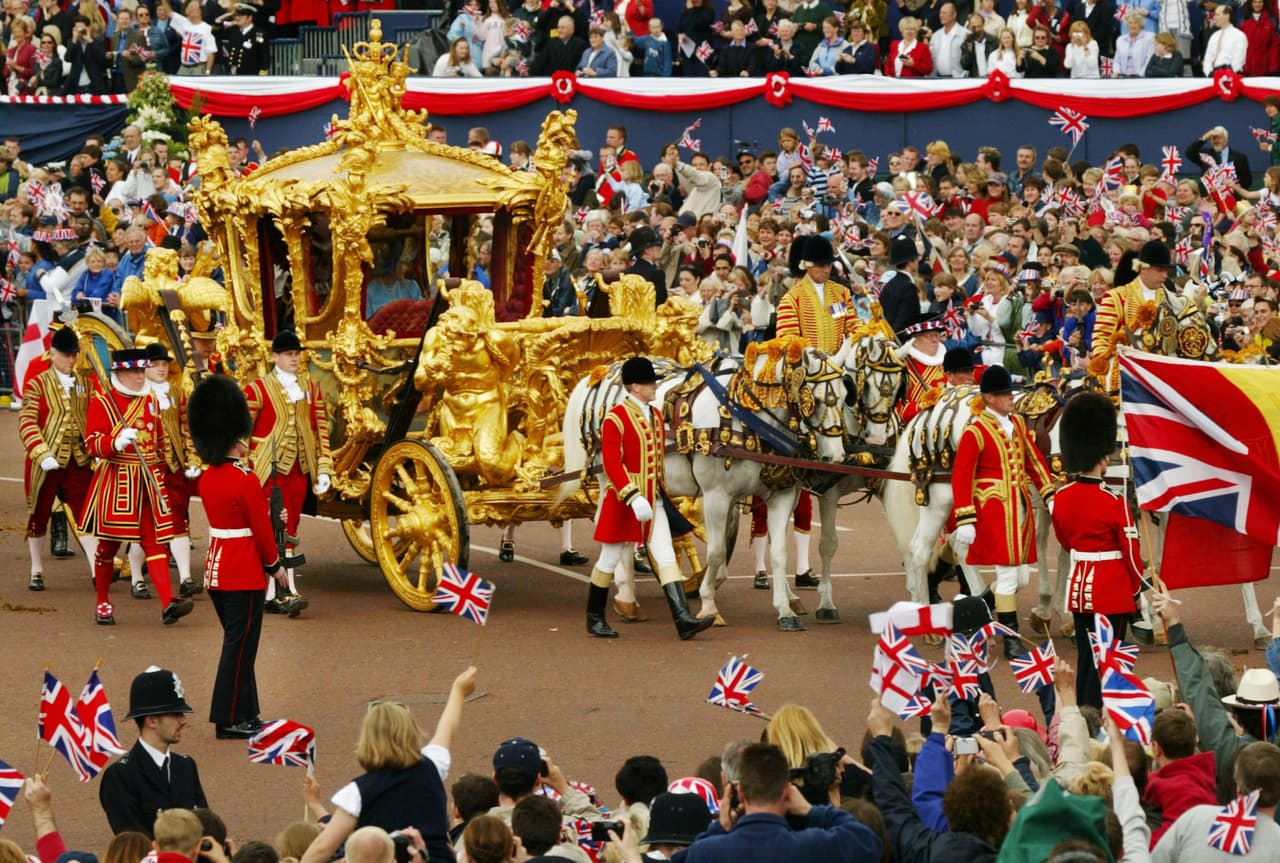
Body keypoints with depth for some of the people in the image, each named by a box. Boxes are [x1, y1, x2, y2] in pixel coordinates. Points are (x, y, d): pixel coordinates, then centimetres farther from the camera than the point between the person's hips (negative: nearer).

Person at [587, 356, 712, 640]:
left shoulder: (656, 415, 10)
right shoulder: (616, 418, -13)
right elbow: (611, 463, -20)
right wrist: (634, 497, -27)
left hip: (653, 500, 6)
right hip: (623, 500, -6)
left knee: (666, 557, -4)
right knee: (609, 559, 6)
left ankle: (683, 619, -13)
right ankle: (595, 619, 20)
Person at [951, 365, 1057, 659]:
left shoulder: (1017, 423, 10)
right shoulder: (975, 431, -11)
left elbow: (1035, 461, 16)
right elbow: (961, 477, -12)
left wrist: (1051, 496, 7)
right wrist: (964, 521, -18)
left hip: (1020, 507, 7)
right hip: (994, 510, -7)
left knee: (1021, 577, 10)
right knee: (1008, 573, -6)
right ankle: (1011, 640, 2)